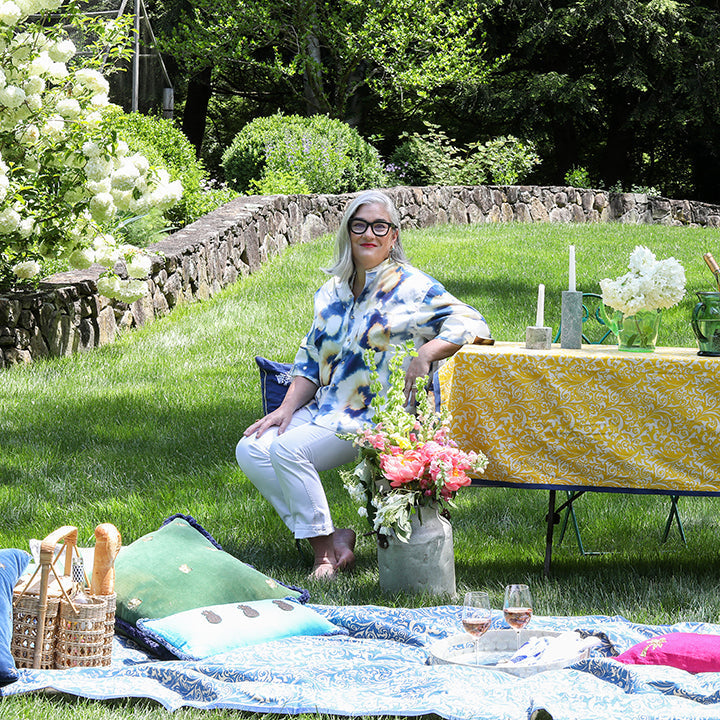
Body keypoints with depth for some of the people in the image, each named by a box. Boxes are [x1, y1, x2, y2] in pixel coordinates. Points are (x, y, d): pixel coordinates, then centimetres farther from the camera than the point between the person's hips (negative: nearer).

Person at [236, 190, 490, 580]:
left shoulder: (410, 287, -7)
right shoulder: (333, 290, 13)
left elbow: (471, 324, -13)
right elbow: (310, 357, 17)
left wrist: (426, 353, -26)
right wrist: (288, 408, 3)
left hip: (375, 416, -8)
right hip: (326, 408, 8)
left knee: (289, 449, -27)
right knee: (251, 450, -8)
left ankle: (325, 549, -12)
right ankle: (332, 539, -8)